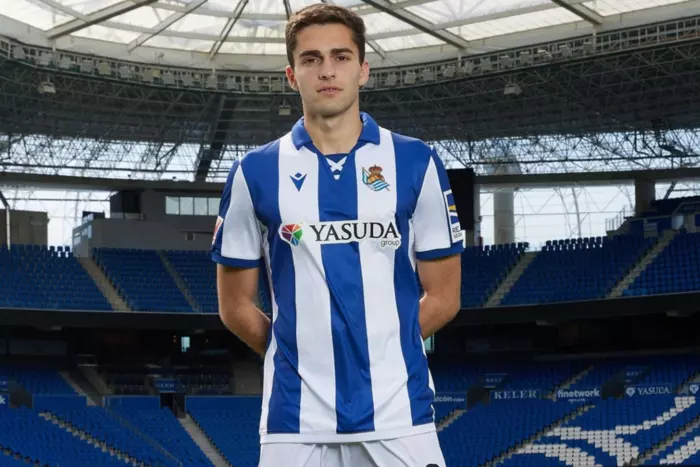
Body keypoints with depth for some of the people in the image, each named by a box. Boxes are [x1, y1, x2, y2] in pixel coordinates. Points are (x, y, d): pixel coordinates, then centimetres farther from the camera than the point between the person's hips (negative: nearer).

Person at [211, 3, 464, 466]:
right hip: (295, 419, 0)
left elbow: (443, 297, 7)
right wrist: (300, 355, 6)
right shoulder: (255, 173, 4)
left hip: (399, 415, 0)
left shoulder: (417, 163, 3)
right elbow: (236, 306, 9)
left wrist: (381, 347, 3)